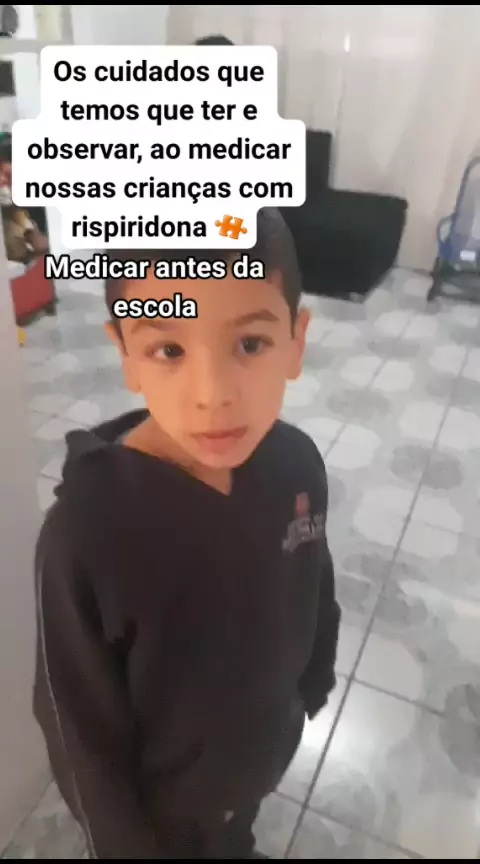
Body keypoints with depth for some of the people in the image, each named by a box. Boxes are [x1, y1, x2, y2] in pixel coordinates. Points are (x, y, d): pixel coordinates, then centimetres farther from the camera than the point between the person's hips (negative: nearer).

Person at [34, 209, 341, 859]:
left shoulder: (298, 464, -23)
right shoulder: (85, 531, -37)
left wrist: (317, 679, 11)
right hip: (160, 793, -4)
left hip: (264, 742, 4)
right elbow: (80, 727, -21)